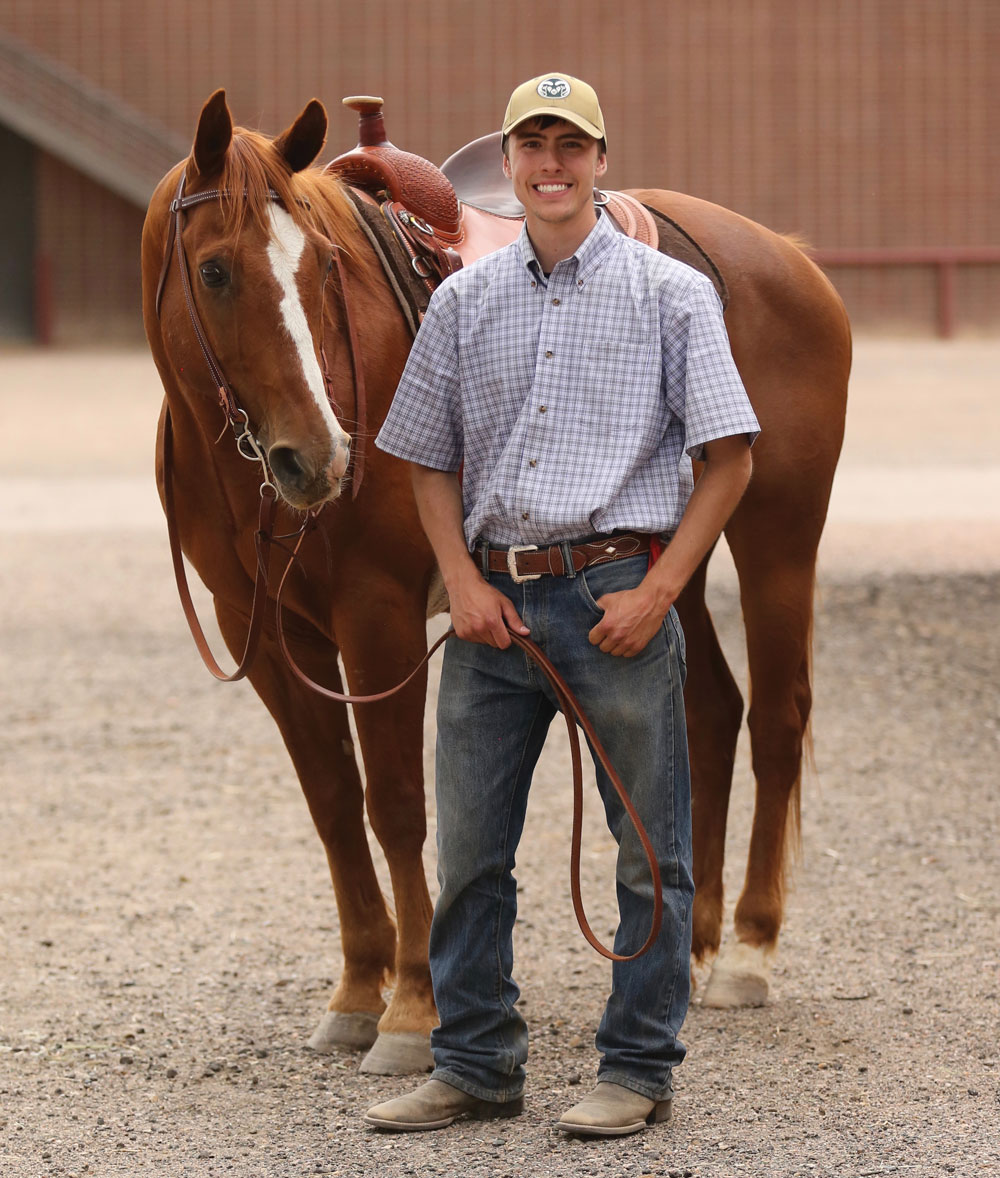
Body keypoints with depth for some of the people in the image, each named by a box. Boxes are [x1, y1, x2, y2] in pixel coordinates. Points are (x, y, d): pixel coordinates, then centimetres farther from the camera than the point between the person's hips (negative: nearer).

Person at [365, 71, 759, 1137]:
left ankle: (638, 1070, 12)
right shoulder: (464, 302, 10)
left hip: (617, 595, -3)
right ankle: (475, 1066, 18)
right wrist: (464, 582, -1)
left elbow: (727, 457, -2)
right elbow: (431, 461, 14)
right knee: (468, 848, 7)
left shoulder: (671, 293, 0)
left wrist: (656, 591, -10)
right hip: (495, 598, 4)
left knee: (648, 852, 2)